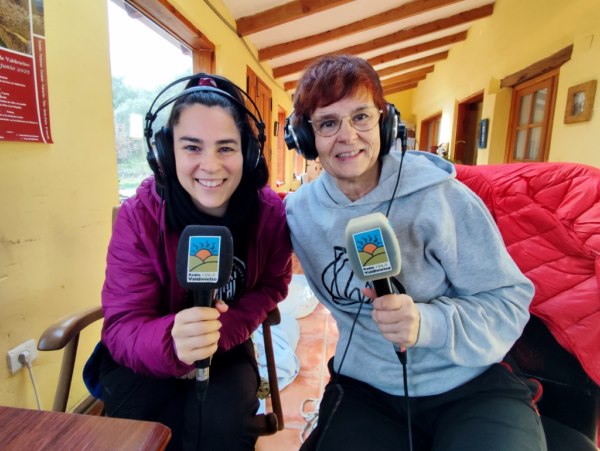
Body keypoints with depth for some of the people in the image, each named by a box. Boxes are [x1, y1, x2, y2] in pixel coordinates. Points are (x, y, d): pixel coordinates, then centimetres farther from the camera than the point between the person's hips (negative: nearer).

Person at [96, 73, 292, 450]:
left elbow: (271, 285, -4)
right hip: (143, 355, 0)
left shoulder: (270, 211, -17)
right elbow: (122, 326, -21)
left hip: (226, 348, 1)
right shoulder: (139, 216, -22)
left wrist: (219, 334, -20)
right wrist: (172, 341, -45)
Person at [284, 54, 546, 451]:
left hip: (471, 384, -1)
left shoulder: (442, 198, -15)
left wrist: (428, 323, -26)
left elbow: (508, 300, -10)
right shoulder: (297, 210, -3)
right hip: (365, 390, 2)